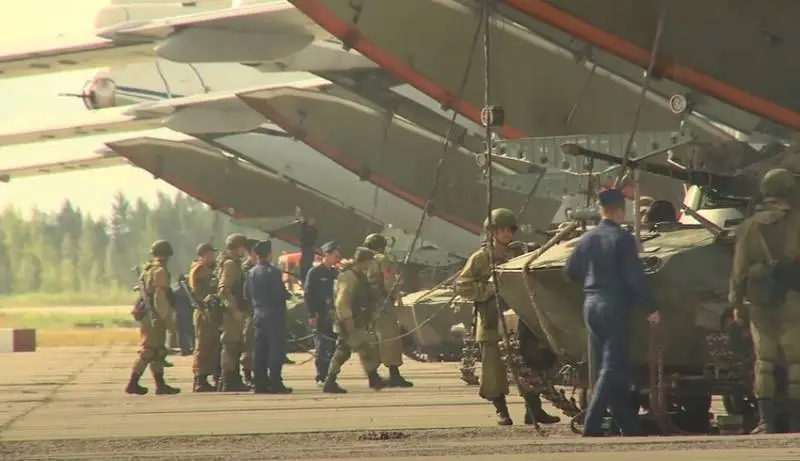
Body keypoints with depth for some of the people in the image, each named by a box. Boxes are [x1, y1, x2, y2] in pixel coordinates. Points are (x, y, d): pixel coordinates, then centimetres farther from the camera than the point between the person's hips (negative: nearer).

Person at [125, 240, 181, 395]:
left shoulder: (147, 270, 16)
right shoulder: (160, 271, -12)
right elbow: (160, 298, -19)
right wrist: (168, 318, -16)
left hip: (146, 316, 9)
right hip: (155, 317, -9)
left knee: (158, 351, 12)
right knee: (149, 350, -7)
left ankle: (161, 385, 13)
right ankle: (132, 384, -8)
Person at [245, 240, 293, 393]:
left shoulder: (251, 273, 8)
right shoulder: (273, 272, -13)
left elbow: (247, 294, 10)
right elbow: (280, 294, -17)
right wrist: (288, 295, 2)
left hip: (258, 315, 7)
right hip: (273, 314, -7)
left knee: (259, 349, 7)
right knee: (276, 348, -4)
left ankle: (260, 383, 7)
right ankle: (275, 383, -8)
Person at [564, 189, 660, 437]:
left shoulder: (586, 239, 7)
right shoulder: (622, 239, -10)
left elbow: (570, 271, 13)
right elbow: (635, 277, -13)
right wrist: (650, 307, -7)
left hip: (591, 305, 7)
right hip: (615, 306, -6)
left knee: (611, 367, 12)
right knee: (612, 368, -6)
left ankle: (629, 424, 18)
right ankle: (592, 424, -16)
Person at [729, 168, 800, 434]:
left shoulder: (749, 226, 4)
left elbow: (739, 269, 5)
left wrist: (736, 302, 11)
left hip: (760, 303, 3)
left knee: (763, 360, 7)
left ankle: (765, 421, 2)